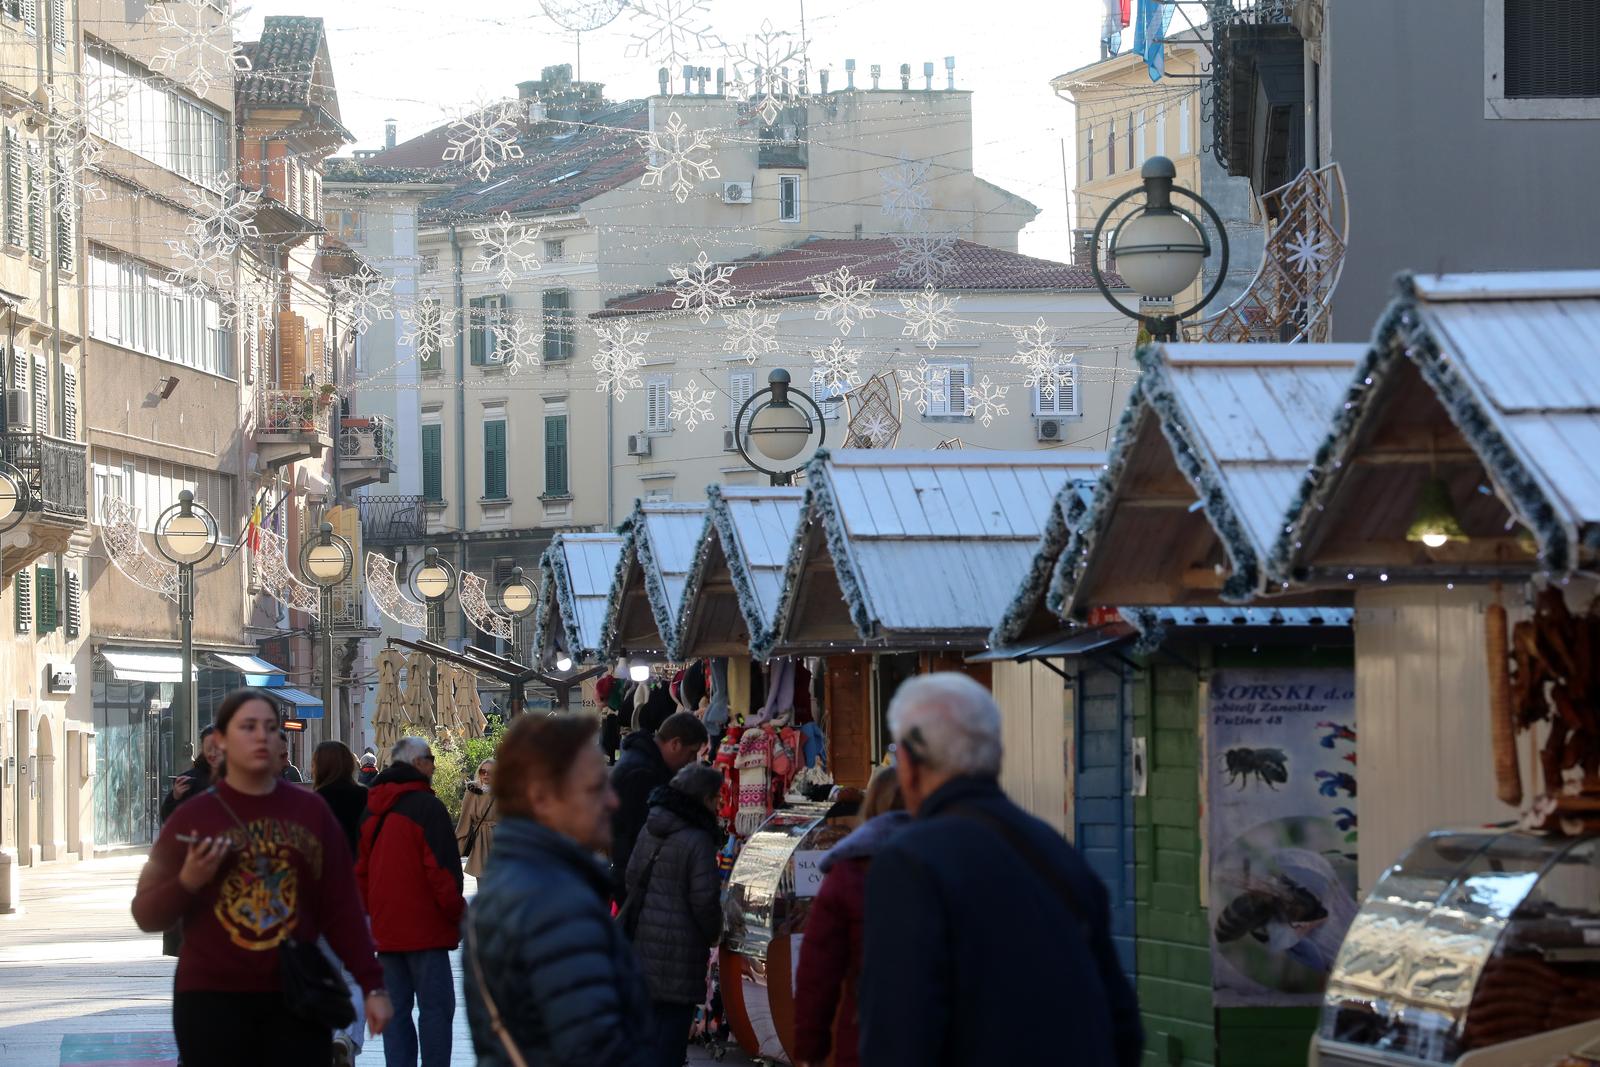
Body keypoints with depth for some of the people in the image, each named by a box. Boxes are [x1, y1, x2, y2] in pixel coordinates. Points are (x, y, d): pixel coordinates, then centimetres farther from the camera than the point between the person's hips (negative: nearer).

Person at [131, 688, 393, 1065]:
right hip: (213, 1001, -1)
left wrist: (372, 986, 3)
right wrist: (187, 883, -13)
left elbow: (342, 908, 8)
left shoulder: (310, 813, 9)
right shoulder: (193, 817, 4)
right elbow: (147, 916, 6)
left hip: (296, 1001, 1)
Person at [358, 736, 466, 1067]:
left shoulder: (370, 810, 12)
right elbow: (441, 869, -14)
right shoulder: (426, 806, -11)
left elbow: (360, 870, 17)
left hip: (385, 928, 7)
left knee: (396, 1010, 9)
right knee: (435, 1008, -4)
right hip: (425, 928, -7)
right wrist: (460, 914, -4)